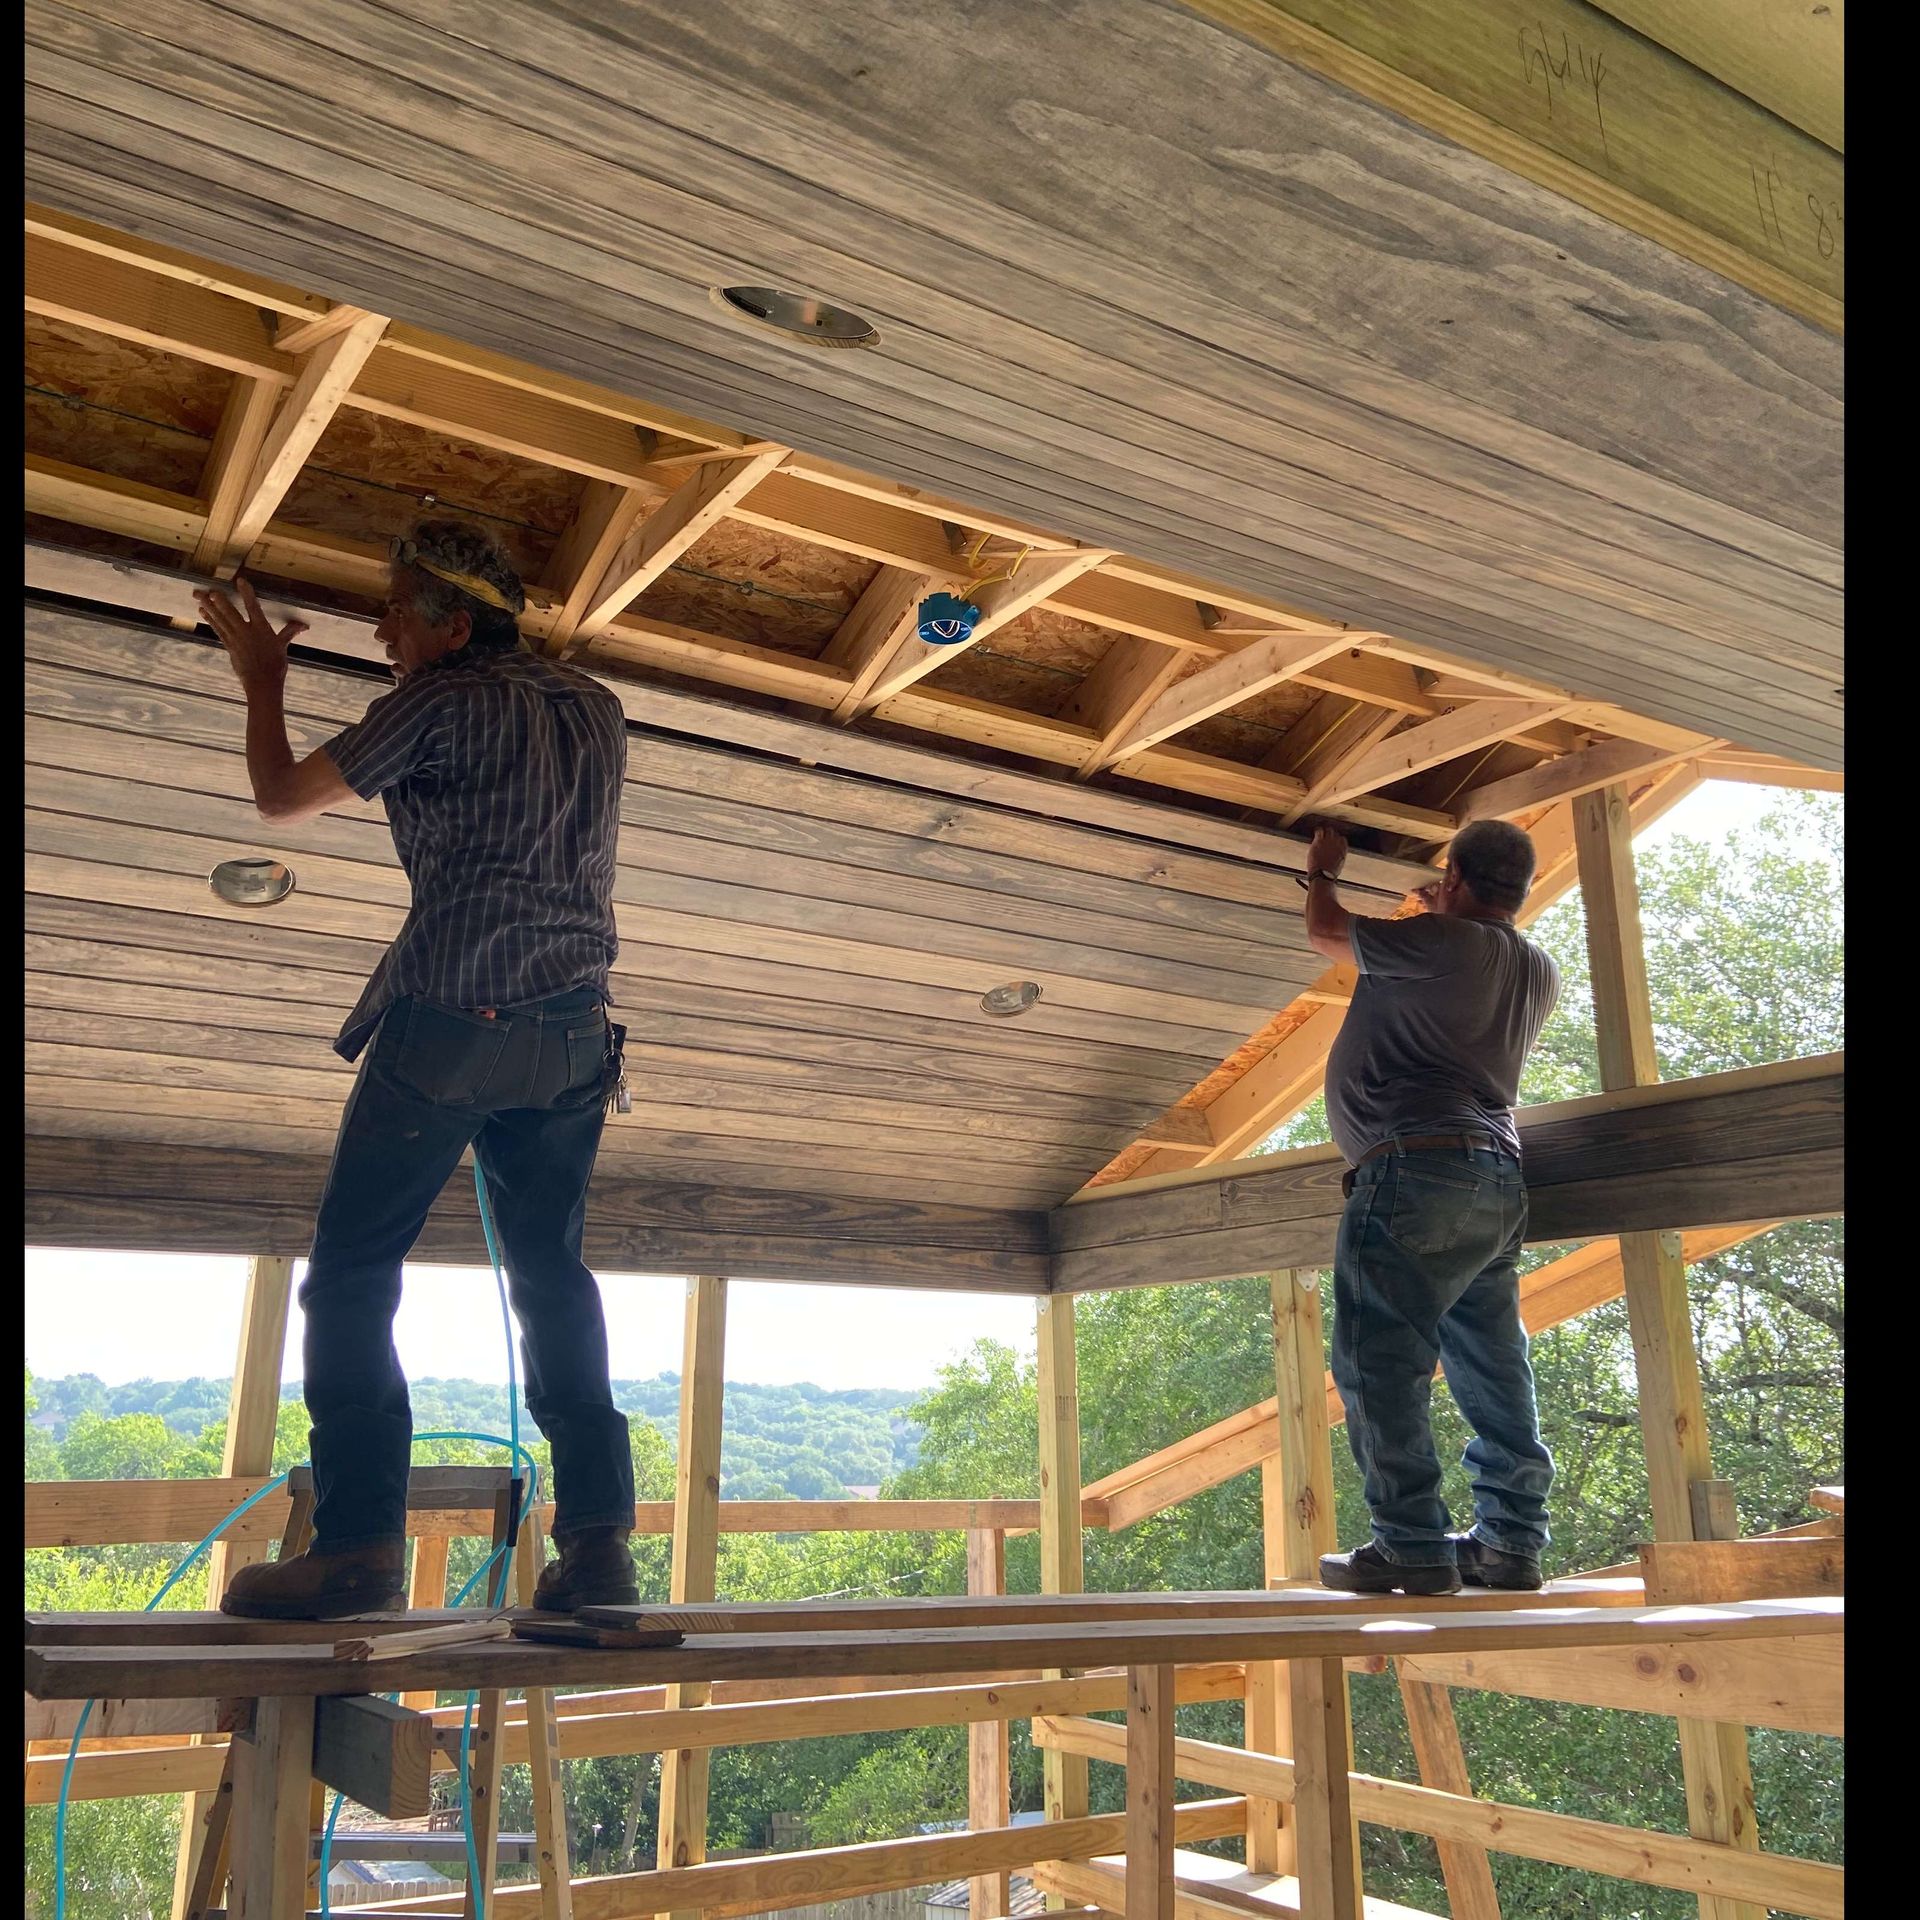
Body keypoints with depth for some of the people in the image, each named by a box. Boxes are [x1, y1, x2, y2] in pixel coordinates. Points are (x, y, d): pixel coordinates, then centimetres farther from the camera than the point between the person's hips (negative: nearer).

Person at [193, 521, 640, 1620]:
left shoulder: (444, 701, -5)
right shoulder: (598, 710, 16)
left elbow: (284, 798, 5)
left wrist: (264, 679, 19)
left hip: (450, 1017, -7)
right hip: (574, 1033, 7)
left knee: (351, 1276, 1)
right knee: (551, 1274, 10)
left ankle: (360, 1545, -4)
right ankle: (598, 1540, 5)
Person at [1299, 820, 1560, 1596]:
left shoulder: (1441, 942, -6)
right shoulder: (1540, 971, 17)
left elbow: (1327, 933, 9)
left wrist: (1320, 872, 27)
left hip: (1417, 1168, -9)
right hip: (1499, 1183, 9)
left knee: (1380, 1364, -8)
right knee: (1494, 1376, 10)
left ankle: (1411, 1548, -10)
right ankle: (1510, 1544, 12)